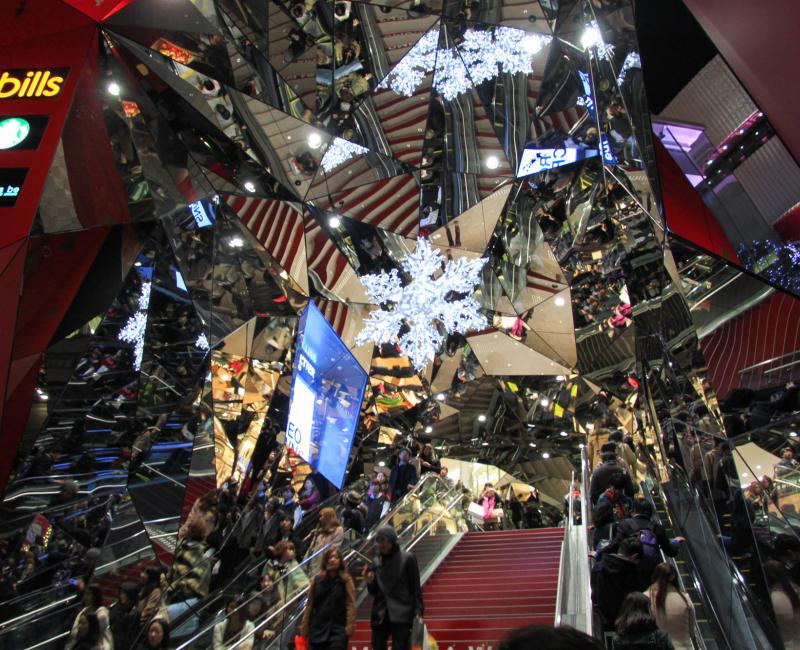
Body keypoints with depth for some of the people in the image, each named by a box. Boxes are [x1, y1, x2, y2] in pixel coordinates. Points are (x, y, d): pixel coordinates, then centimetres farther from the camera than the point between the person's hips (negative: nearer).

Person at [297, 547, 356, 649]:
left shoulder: (346, 580, -2)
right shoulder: (317, 579, 5)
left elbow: (350, 604, -7)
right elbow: (310, 604, 6)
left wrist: (350, 626, -14)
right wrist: (304, 626, 5)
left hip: (338, 630, -3)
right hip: (317, 629, 3)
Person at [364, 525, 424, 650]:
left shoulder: (407, 559, -2)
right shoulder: (376, 562, 9)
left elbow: (416, 587, -2)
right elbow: (374, 592, 14)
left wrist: (418, 611, -11)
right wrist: (370, 582, -7)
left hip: (402, 615, -4)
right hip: (380, 615, 5)